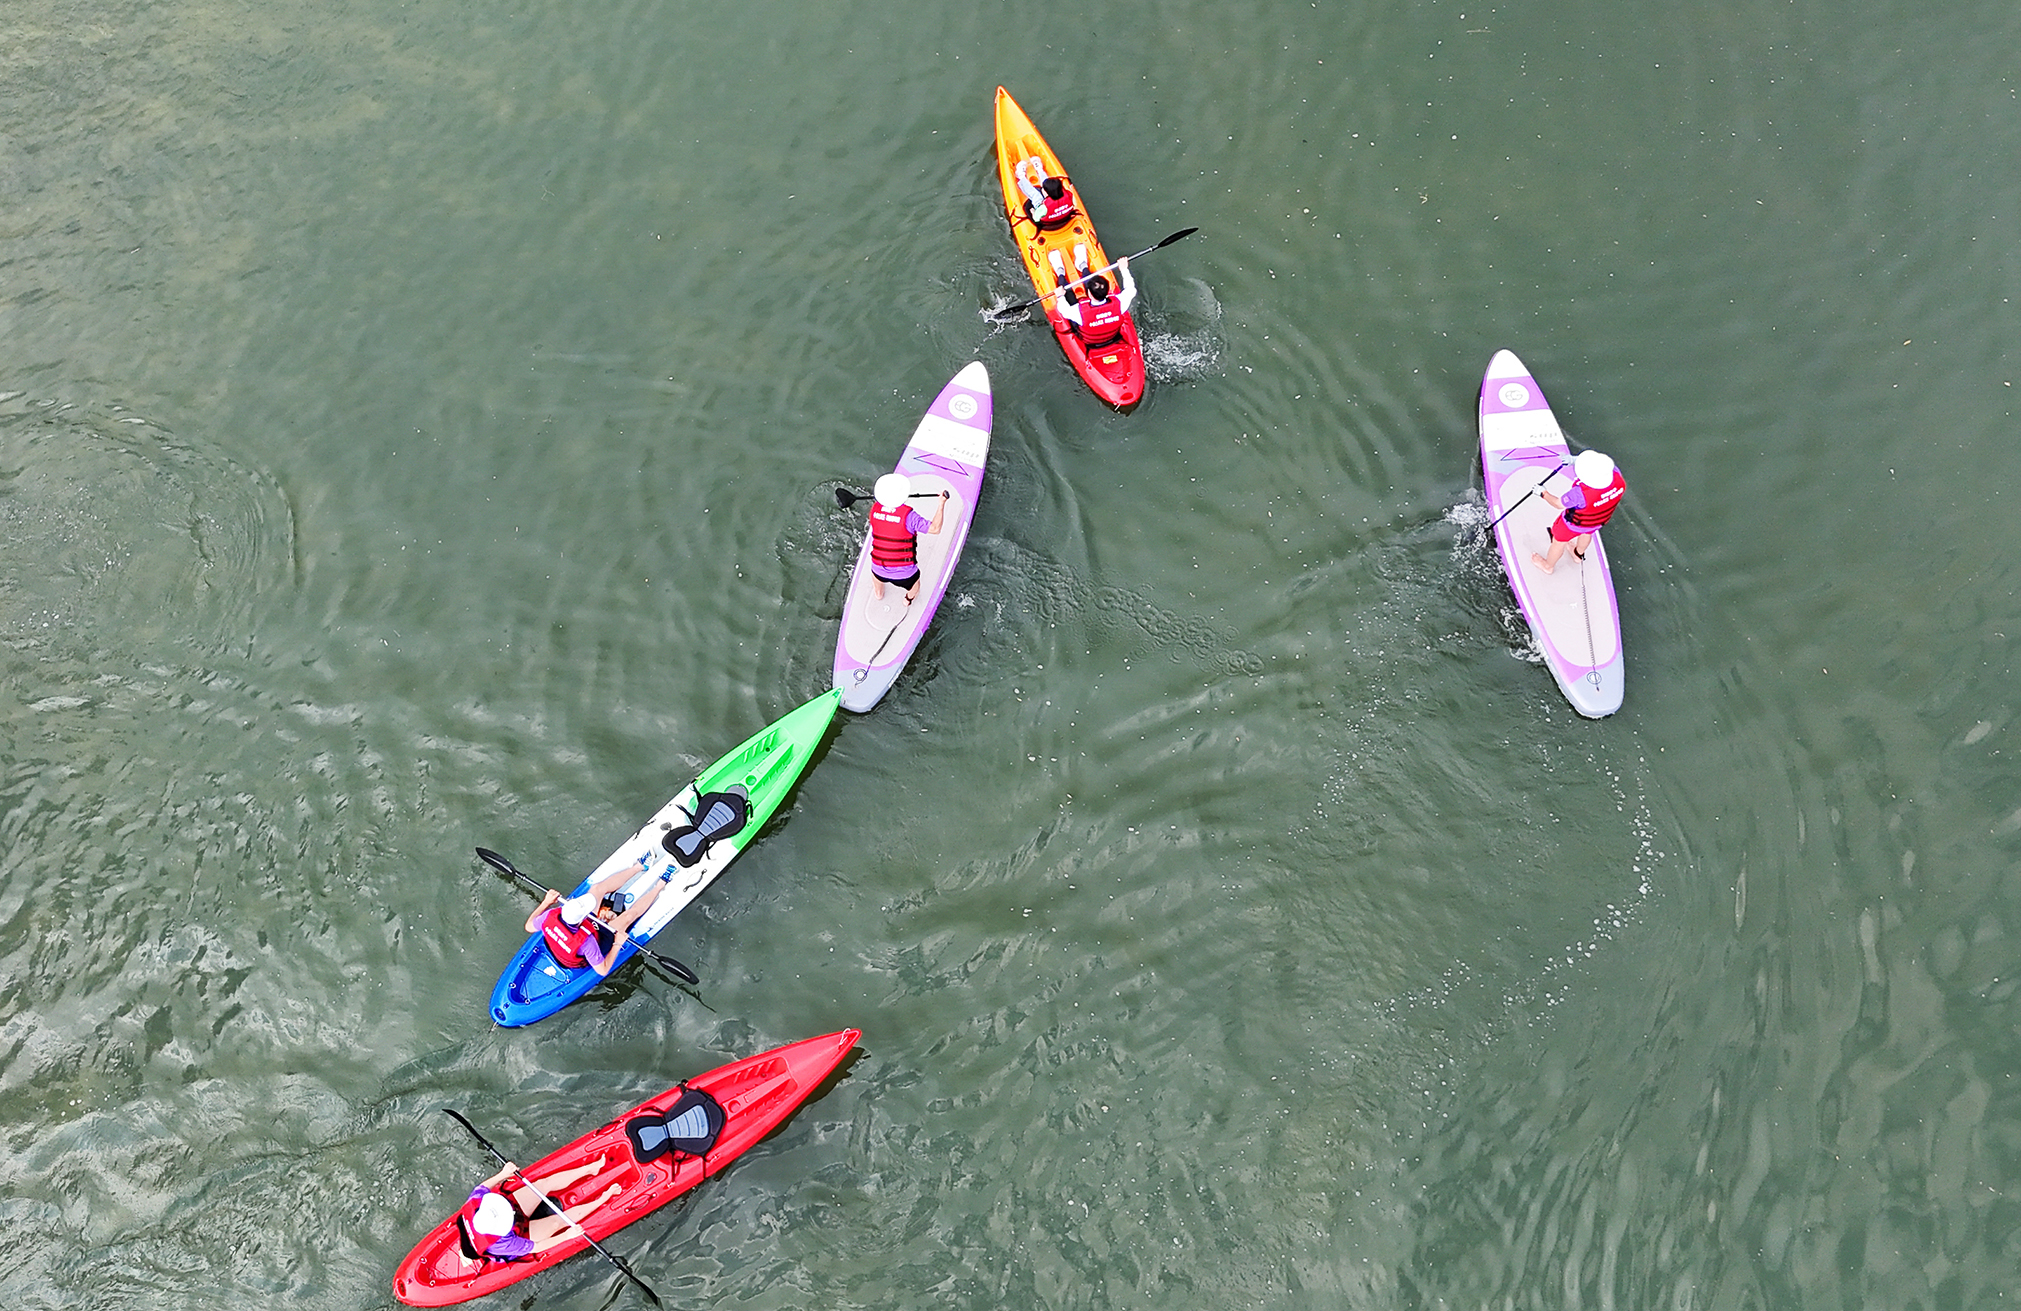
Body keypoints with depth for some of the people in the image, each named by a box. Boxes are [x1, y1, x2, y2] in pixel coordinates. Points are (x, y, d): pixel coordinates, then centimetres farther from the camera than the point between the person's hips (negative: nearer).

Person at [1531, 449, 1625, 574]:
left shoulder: (1580, 494, -46)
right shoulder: (1616, 474, -33)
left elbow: (1559, 504, -25)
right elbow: (1599, 467, -8)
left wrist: (1544, 494, -7)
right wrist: (1575, 460, -3)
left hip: (1575, 523, -5)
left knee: (1559, 541, 26)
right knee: (1587, 533, 38)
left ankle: (1548, 565, 55)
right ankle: (1579, 554, 69)